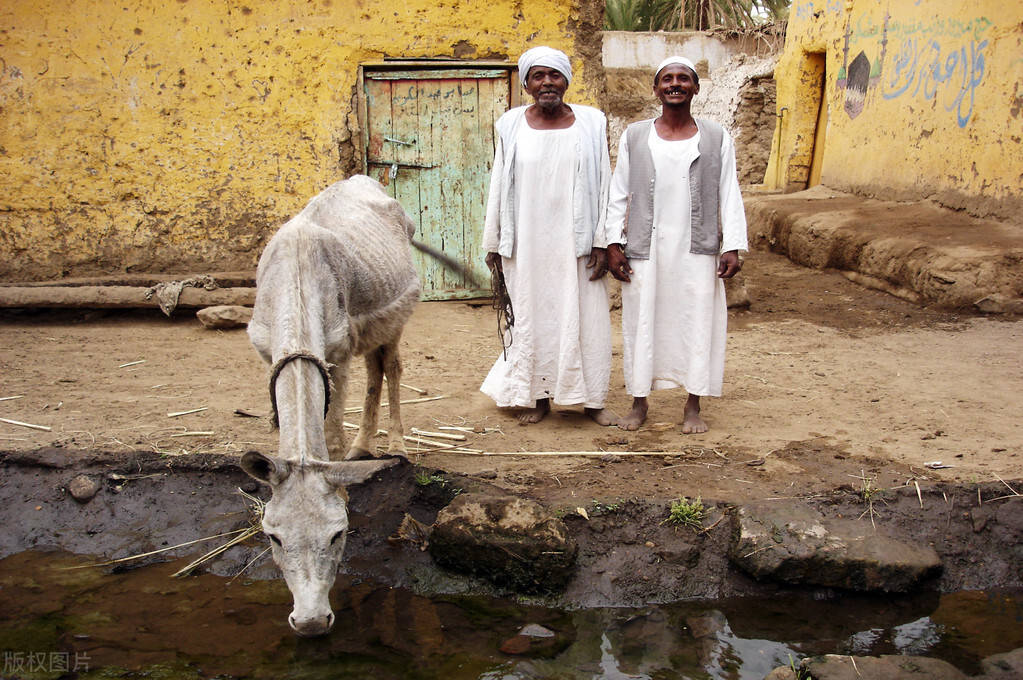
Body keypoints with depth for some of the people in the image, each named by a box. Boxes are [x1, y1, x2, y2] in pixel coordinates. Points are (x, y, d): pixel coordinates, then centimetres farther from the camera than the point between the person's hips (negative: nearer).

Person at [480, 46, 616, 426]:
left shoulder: (590, 123, 1)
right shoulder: (511, 126, 2)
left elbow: (604, 185, 1)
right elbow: (499, 185, 6)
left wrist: (602, 241, -4)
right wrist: (493, 244, 5)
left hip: (575, 242, 0)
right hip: (528, 244, 1)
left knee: (586, 317, 3)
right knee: (533, 317, 8)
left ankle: (591, 399, 15)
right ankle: (538, 397, 21)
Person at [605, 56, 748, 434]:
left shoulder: (716, 139, 4)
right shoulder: (635, 137, 5)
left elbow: (729, 196, 3)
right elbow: (618, 195, 6)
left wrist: (732, 247, -5)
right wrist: (613, 244, -1)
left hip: (697, 250, 0)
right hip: (645, 250, 0)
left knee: (698, 321, 3)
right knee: (642, 321, 6)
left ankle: (693, 407, 16)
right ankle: (640, 403, 20)